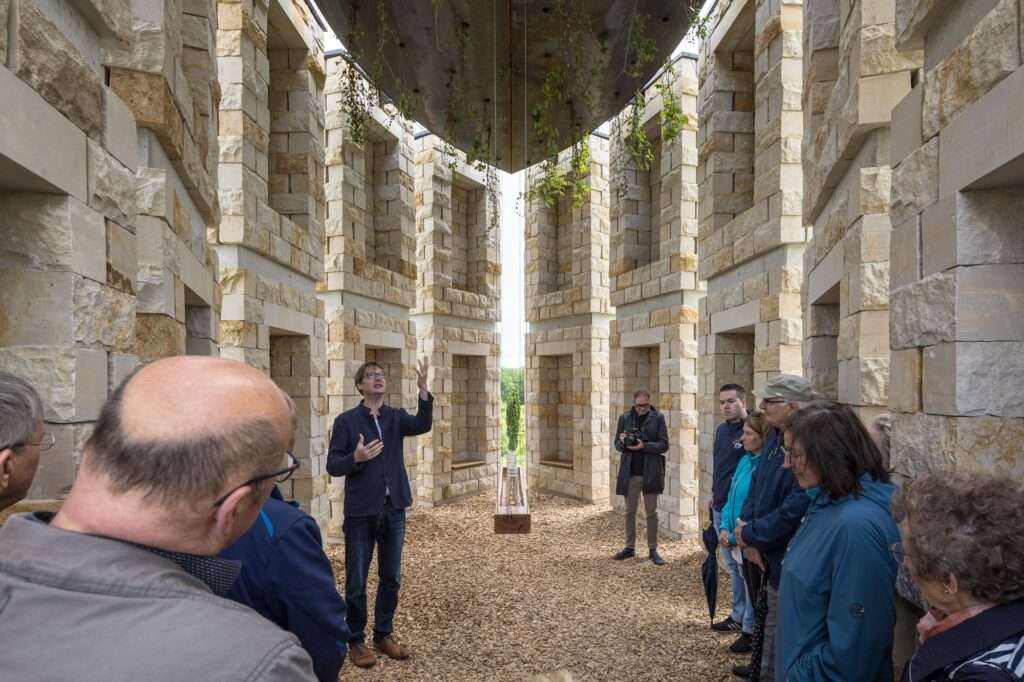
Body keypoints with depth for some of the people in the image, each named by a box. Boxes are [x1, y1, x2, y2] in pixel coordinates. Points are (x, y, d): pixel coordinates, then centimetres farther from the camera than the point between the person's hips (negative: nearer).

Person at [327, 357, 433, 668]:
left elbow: (422, 425, -18)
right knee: (356, 581, 6)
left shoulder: (396, 417, 3)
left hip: (394, 509, 3)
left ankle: (384, 635, 29)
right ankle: (356, 641, 23)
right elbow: (332, 465, -6)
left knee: (391, 578, 13)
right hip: (360, 511, -3)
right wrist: (356, 458, -25)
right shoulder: (346, 420, -4)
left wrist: (423, 389, -31)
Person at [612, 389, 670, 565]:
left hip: (650, 472, -2)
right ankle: (630, 547, 22)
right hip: (629, 472, 2)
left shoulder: (658, 417, -3)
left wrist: (644, 446, -20)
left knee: (651, 512, 6)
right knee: (630, 511, 11)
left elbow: (664, 445, -5)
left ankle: (653, 549, 16)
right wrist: (622, 441, -15)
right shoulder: (624, 417, 4)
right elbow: (617, 444, 8)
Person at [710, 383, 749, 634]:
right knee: (732, 566, 17)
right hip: (720, 508, 8)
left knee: (746, 567, 0)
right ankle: (738, 616, 29)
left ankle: (751, 626, 12)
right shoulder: (721, 430, 11)